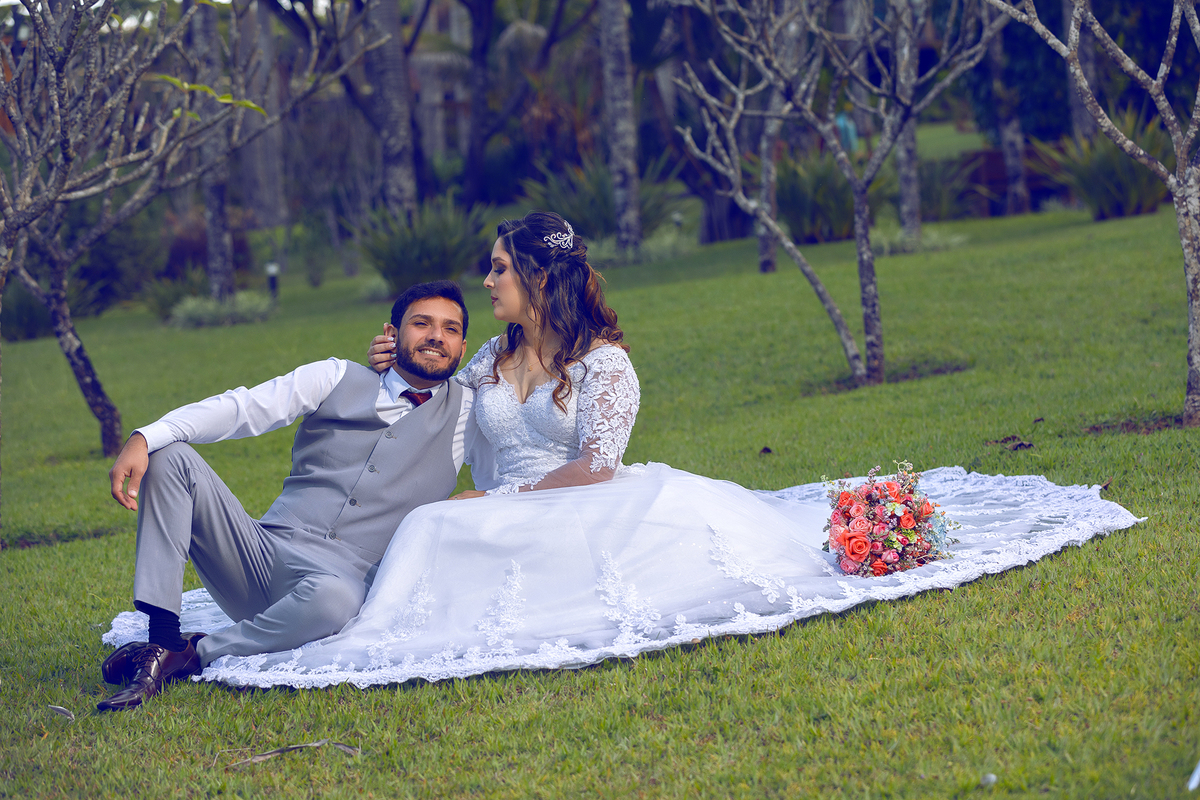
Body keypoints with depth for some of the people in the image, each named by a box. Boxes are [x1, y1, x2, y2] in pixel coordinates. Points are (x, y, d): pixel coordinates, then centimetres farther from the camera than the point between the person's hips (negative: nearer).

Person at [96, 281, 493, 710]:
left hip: (341, 576, -3)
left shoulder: (467, 412, 12)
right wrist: (144, 438, -13)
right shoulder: (337, 378, 11)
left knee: (335, 598, -41)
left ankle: (195, 653, -18)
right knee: (170, 457, -14)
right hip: (261, 551, 3)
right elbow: (239, 409, 0)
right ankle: (162, 639, -23)